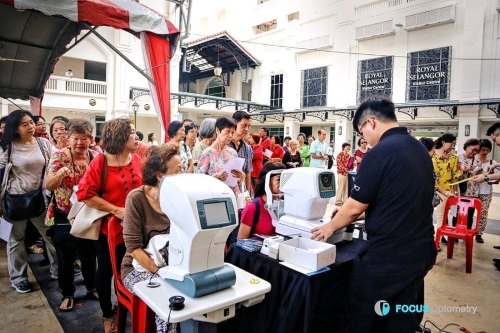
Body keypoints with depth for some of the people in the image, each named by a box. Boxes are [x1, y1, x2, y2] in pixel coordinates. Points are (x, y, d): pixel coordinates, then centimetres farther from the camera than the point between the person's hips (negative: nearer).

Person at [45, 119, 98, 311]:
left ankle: (91, 288, 36)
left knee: (90, 255, 16)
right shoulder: (59, 156, -11)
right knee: (65, 259, 10)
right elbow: (48, 186, -17)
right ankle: (67, 294, 30)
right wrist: (60, 174, -36)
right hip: (65, 218, -2)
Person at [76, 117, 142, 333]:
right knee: (106, 271, 12)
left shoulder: (137, 160, -1)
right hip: (108, 227, -3)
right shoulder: (100, 162, -13)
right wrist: (116, 210, -20)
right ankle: (107, 315, 34)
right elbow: (85, 194, -17)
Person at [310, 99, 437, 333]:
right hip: (420, 251, 8)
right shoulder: (421, 150, 9)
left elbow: (355, 208, -15)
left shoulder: (380, 152, -18)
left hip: (388, 256, -8)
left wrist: (331, 226, 4)